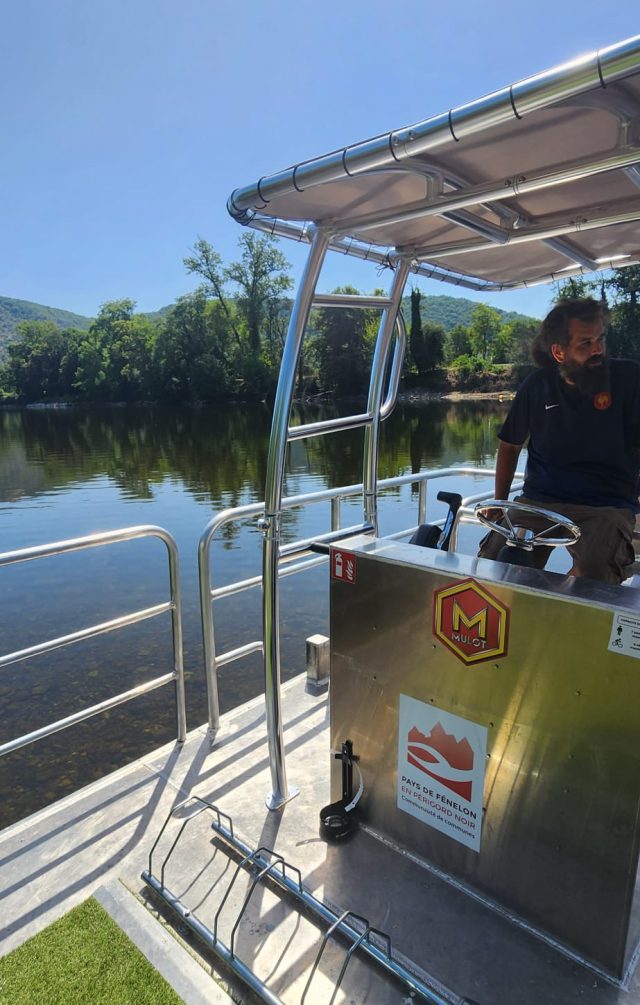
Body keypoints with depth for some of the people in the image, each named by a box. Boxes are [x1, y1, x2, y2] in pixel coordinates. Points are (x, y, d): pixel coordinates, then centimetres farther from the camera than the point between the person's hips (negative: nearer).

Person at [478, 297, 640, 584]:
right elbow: (510, 445, 16)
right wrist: (499, 503, 10)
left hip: (606, 507, -2)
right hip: (537, 501, 2)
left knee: (593, 573, -32)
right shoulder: (537, 385, 6)